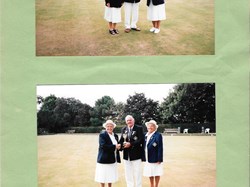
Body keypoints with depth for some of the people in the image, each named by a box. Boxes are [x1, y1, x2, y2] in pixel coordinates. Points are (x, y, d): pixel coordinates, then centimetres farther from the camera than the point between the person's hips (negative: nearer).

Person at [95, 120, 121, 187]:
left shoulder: (115, 135, 13)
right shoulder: (102, 135, -10)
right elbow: (103, 146, -22)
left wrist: (118, 147, -1)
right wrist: (115, 146, -23)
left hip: (113, 160, 6)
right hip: (104, 160, -6)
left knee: (111, 176, 10)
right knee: (103, 177, 0)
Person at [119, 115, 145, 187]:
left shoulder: (139, 128, -5)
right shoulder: (123, 129, 10)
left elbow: (141, 140, -13)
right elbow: (121, 140, 7)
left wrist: (130, 144, -21)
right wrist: (122, 144, -16)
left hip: (136, 154, -4)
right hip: (127, 155, 4)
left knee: (137, 173, 1)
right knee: (128, 173, 11)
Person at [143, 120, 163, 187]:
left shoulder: (158, 135, -13)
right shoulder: (146, 135, 9)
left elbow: (160, 148, -15)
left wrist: (159, 159, -18)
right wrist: (144, 157, 11)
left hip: (155, 159, -7)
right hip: (148, 159, 7)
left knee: (156, 174, 4)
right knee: (150, 174, 15)